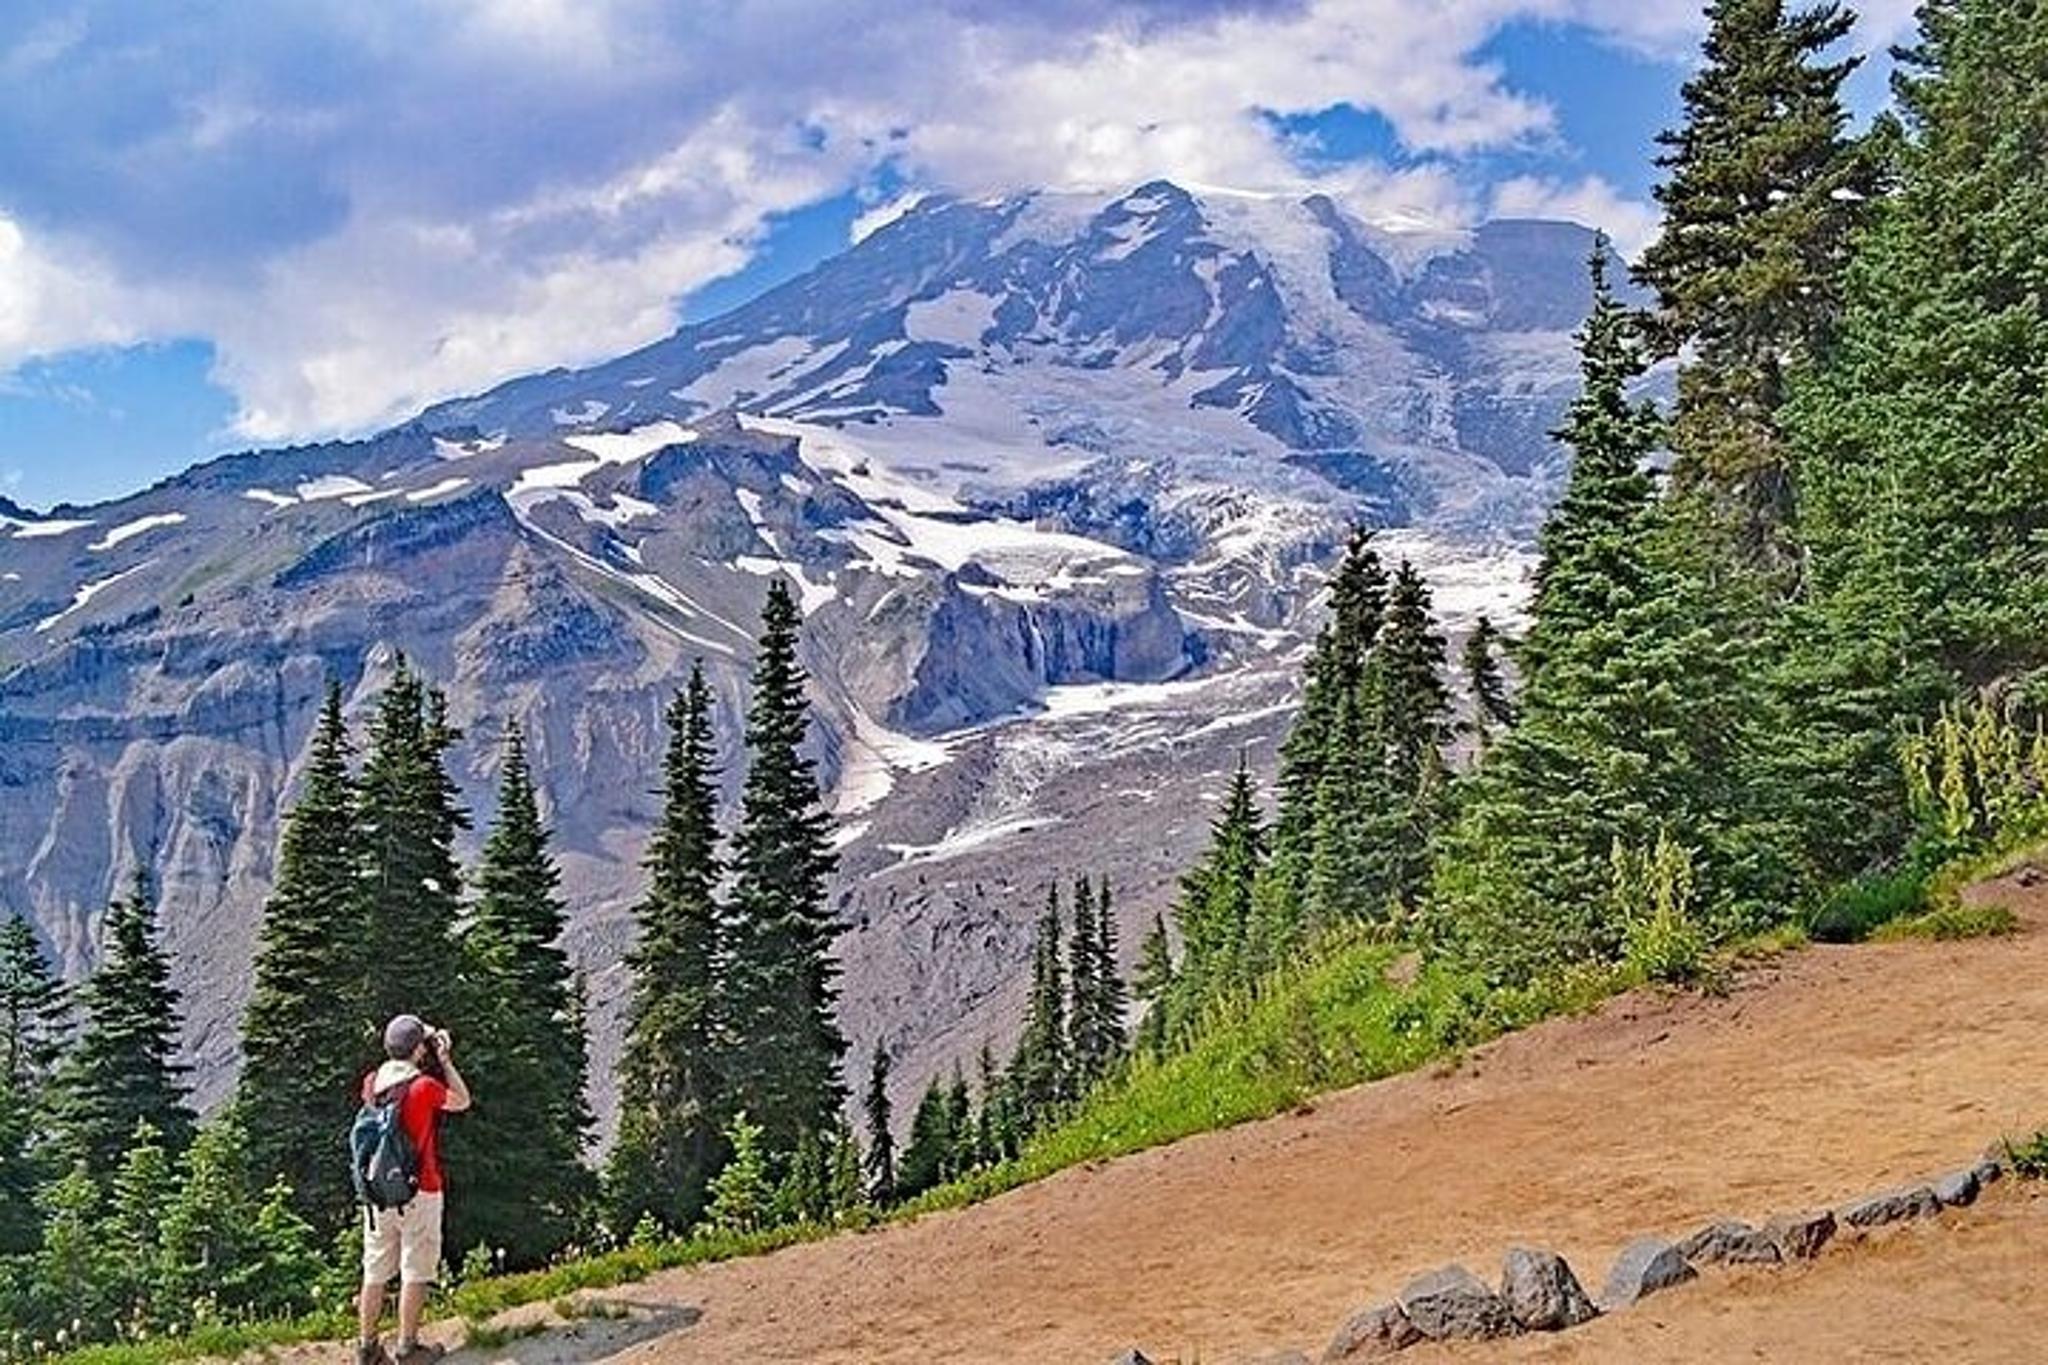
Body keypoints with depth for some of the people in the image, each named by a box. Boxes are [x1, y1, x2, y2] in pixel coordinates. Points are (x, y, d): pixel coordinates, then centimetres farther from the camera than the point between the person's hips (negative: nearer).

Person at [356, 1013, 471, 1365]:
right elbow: (462, 1101, 1)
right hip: (419, 1192, -6)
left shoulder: (372, 1083, 0)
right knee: (416, 1272, 5)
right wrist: (445, 1062, 3)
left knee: (375, 1271, 13)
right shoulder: (425, 1086, -16)